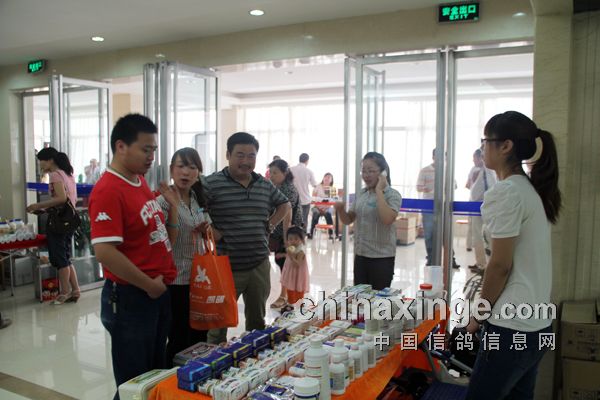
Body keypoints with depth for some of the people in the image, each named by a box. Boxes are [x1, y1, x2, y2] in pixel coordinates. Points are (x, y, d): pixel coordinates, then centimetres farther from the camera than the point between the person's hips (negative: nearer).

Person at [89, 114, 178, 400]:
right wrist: (149, 286, -18)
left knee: (157, 376, 22)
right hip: (130, 298, -9)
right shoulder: (108, 191, -20)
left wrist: (172, 205, 6)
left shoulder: (140, 181, 7)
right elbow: (105, 253, -26)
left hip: (159, 293, 9)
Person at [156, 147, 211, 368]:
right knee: (179, 341, 5)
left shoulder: (199, 200, 8)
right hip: (177, 281, -7)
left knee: (200, 337, 16)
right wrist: (174, 204, -25)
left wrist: (206, 229, -2)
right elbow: (167, 242, -22)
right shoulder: (164, 201, -13)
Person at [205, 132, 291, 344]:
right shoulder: (211, 183, -12)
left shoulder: (265, 185, 7)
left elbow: (285, 205, 21)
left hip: (259, 265, 5)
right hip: (226, 267, -5)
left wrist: (270, 225, 8)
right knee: (218, 323, 9)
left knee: (257, 321, 21)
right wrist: (211, 232, -17)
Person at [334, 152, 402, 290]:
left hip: (381, 257, -6)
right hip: (360, 255, 6)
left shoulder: (392, 195, -10)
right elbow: (348, 220, 13)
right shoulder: (361, 194, 8)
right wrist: (340, 210, -9)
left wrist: (379, 190, -21)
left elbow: (387, 219, -27)